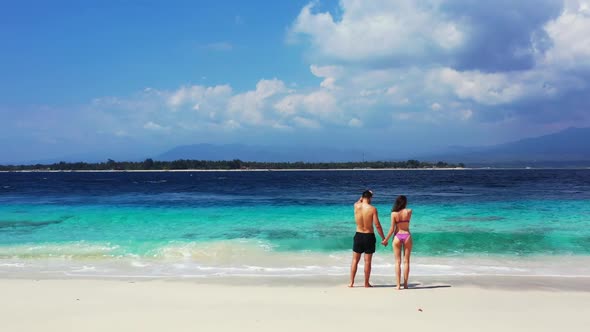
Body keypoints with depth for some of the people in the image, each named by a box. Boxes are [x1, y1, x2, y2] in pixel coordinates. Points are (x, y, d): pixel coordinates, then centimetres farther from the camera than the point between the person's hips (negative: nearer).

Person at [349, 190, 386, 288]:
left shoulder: (356, 206, -4)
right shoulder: (372, 209, -13)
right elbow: (377, 225, -13)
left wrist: (363, 197, 31)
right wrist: (383, 238, -6)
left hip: (358, 235, 3)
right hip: (369, 236, -3)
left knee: (355, 260, 12)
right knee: (367, 261, 6)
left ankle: (351, 282, 13)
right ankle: (366, 283, 12)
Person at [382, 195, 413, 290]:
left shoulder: (394, 213, -6)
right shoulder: (409, 211, -3)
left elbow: (392, 229, -8)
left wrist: (385, 240, 1)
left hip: (397, 236, -1)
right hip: (407, 236, 1)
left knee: (398, 262, 4)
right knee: (406, 261, 7)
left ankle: (398, 285, 0)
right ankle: (405, 284, 9)